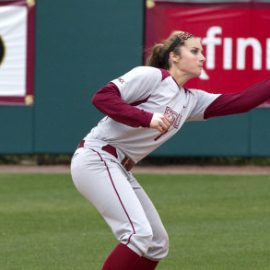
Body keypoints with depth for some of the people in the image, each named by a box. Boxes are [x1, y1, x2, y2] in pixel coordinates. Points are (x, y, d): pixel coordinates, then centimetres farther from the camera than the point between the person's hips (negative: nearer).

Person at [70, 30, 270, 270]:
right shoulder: (151, 77, -8)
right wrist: (147, 118, -27)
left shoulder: (191, 101, 14)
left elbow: (239, 102, 7)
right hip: (96, 159, -10)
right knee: (139, 234, -22)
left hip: (120, 171, 10)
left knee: (158, 243, 10)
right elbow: (102, 97, -18)